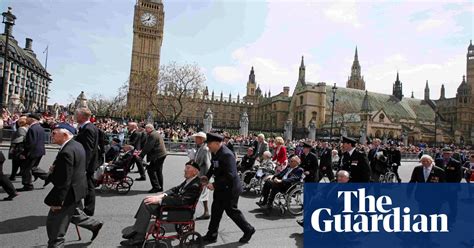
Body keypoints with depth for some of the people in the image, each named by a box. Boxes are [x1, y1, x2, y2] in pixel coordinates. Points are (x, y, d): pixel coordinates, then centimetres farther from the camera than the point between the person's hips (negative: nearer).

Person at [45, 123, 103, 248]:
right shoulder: (77, 145, 4)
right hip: (77, 188, 10)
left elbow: (65, 180, -26)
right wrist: (55, 169, 0)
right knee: (74, 213, 29)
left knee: (54, 223, 4)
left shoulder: (67, 151, -27)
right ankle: (95, 224, 43)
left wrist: (57, 200, -20)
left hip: (70, 192, -10)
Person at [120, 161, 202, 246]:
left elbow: (181, 200, -30)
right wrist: (161, 195, -2)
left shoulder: (195, 185, -24)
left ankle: (138, 238, -2)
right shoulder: (189, 180, 6)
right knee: (146, 201, 5)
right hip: (174, 203, 10)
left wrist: (159, 199, -25)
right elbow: (176, 189, 14)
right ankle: (136, 233, 11)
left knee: (147, 206, -15)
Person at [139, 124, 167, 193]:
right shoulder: (156, 134, 20)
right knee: (159, 171, 15)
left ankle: (156, 187, -6)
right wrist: (141, 151, 16)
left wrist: (141, 155, -13)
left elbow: (148, 147, -18)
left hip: (157, 156, -11)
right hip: (162, 154, 11)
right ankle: (160, 187, 20)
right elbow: (148, 146, 22)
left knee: (151, 170, -7)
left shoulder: (152, 135, -13)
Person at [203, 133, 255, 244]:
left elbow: (230, 175, -31)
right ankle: (211, 235, 28)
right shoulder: (215, 153, 2)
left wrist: (215, 185, -29)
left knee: (231, 211, 7)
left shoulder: (226, 155, -27)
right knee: (216, 211, 14)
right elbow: (213, 168, 15)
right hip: (220, 189, 9)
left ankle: (248, 230, 27)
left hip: (229, 189, -9)